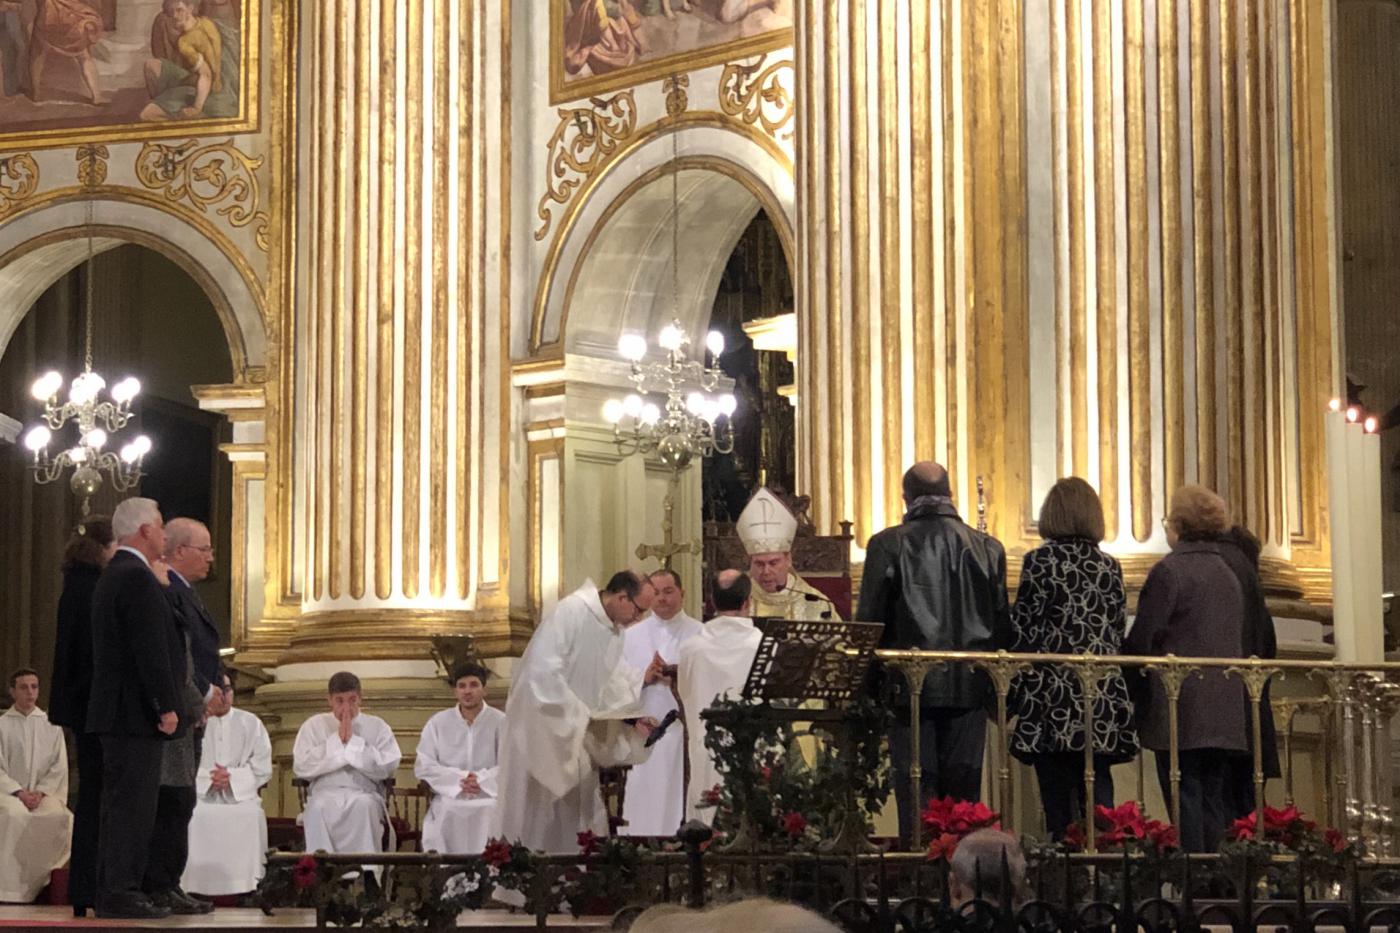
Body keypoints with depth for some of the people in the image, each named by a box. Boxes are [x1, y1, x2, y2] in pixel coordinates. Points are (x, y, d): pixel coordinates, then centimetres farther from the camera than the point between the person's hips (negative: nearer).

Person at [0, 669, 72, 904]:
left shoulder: (51, 725, 14)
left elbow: (59, 767, 9)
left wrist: (40, 792, -7)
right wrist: (19, 793, -13)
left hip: (45, 793, 2)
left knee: (61, 816, -32)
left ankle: (39, 881, -23)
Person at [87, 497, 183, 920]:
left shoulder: (112, 576, 18)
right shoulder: (137, 578, -15)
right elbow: (151, 650, -20)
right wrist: (166, 707, -18)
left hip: (114, 710, 10)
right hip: (137, 711, -10)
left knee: (119, 804, 12)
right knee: (133, 804, -9)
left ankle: (111, 891, 16)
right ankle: (121, 893, -9)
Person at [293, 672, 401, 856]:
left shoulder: (377, 727, 13)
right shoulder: (313, 726, 15)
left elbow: (388, 767, -2)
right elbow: (301, 767, 1)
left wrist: (353, 741, -5)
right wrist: (336, 741, -3)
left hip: (364, 794, 0)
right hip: (324, 794, 0)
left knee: (363, 805, -37)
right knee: (319, 807, -36)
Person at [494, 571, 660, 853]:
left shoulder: (615, 630, 7)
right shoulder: (571, 612, -20)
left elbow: (612, 682, 13)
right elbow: (543, 671, -27)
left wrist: (632, 718, -2)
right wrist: (578, 715, -24)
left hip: (579, 736, 8)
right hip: (541, 728, -8)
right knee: (537, 817, -3)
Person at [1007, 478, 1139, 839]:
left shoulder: (1040, 562, -5)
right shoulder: (1109, 566, 8)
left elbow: (1023, 631, -6)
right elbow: (1119, 632, 11)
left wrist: (1012, 694, 1)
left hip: (1053, 702, -4)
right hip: (1104, 699, 4)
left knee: (1058, 797, -2)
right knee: (1098, 787, 6)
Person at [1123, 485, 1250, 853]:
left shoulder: (1169, 570, -10)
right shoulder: (1228, 574, 15)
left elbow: (1141, 639, -11)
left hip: (1182, 708, -7)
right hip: (1225, 710, 7)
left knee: (1184, 798, -7)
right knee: (1213, 799, 9)